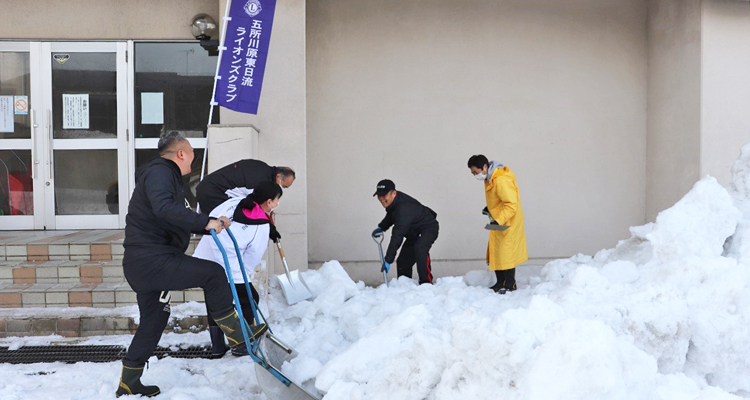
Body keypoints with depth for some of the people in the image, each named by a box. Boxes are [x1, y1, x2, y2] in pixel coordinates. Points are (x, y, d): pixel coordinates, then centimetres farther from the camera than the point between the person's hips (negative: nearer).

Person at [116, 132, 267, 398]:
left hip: (140, 265, 11)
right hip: (151, 260, -11)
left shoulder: (165, 174, 24)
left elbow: (179, 223, 29)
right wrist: (205, 222, -31)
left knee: (153, 320, 19)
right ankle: (236, 333, -1)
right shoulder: (159, 172, -9)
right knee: (213, 273, -12)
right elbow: (164, 208, -30)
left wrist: (211, 224, 21)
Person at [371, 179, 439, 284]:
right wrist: (381, 227, 4)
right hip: (414, 232, 10)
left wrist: (388, 260, -37)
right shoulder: (392, 202, -7)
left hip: (428, 228, -10)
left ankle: (426, 283, -31)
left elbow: (397, 236, -38)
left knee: (419, 248, -37)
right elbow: (390, 217, 19)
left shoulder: (404, 208, -36)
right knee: (403, 262, 8)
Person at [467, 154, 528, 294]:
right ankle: (500, 282, 23)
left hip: (507, 224, -10)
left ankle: (510, 284, 9)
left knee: (506, 252, -3)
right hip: (498, 222, 10)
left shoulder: (501, 180, -25)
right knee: (495, 252, 13)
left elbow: (512, 204, -27)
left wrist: (499, 221, -31)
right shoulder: (489, 179, 6)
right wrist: (489, 208, 9)